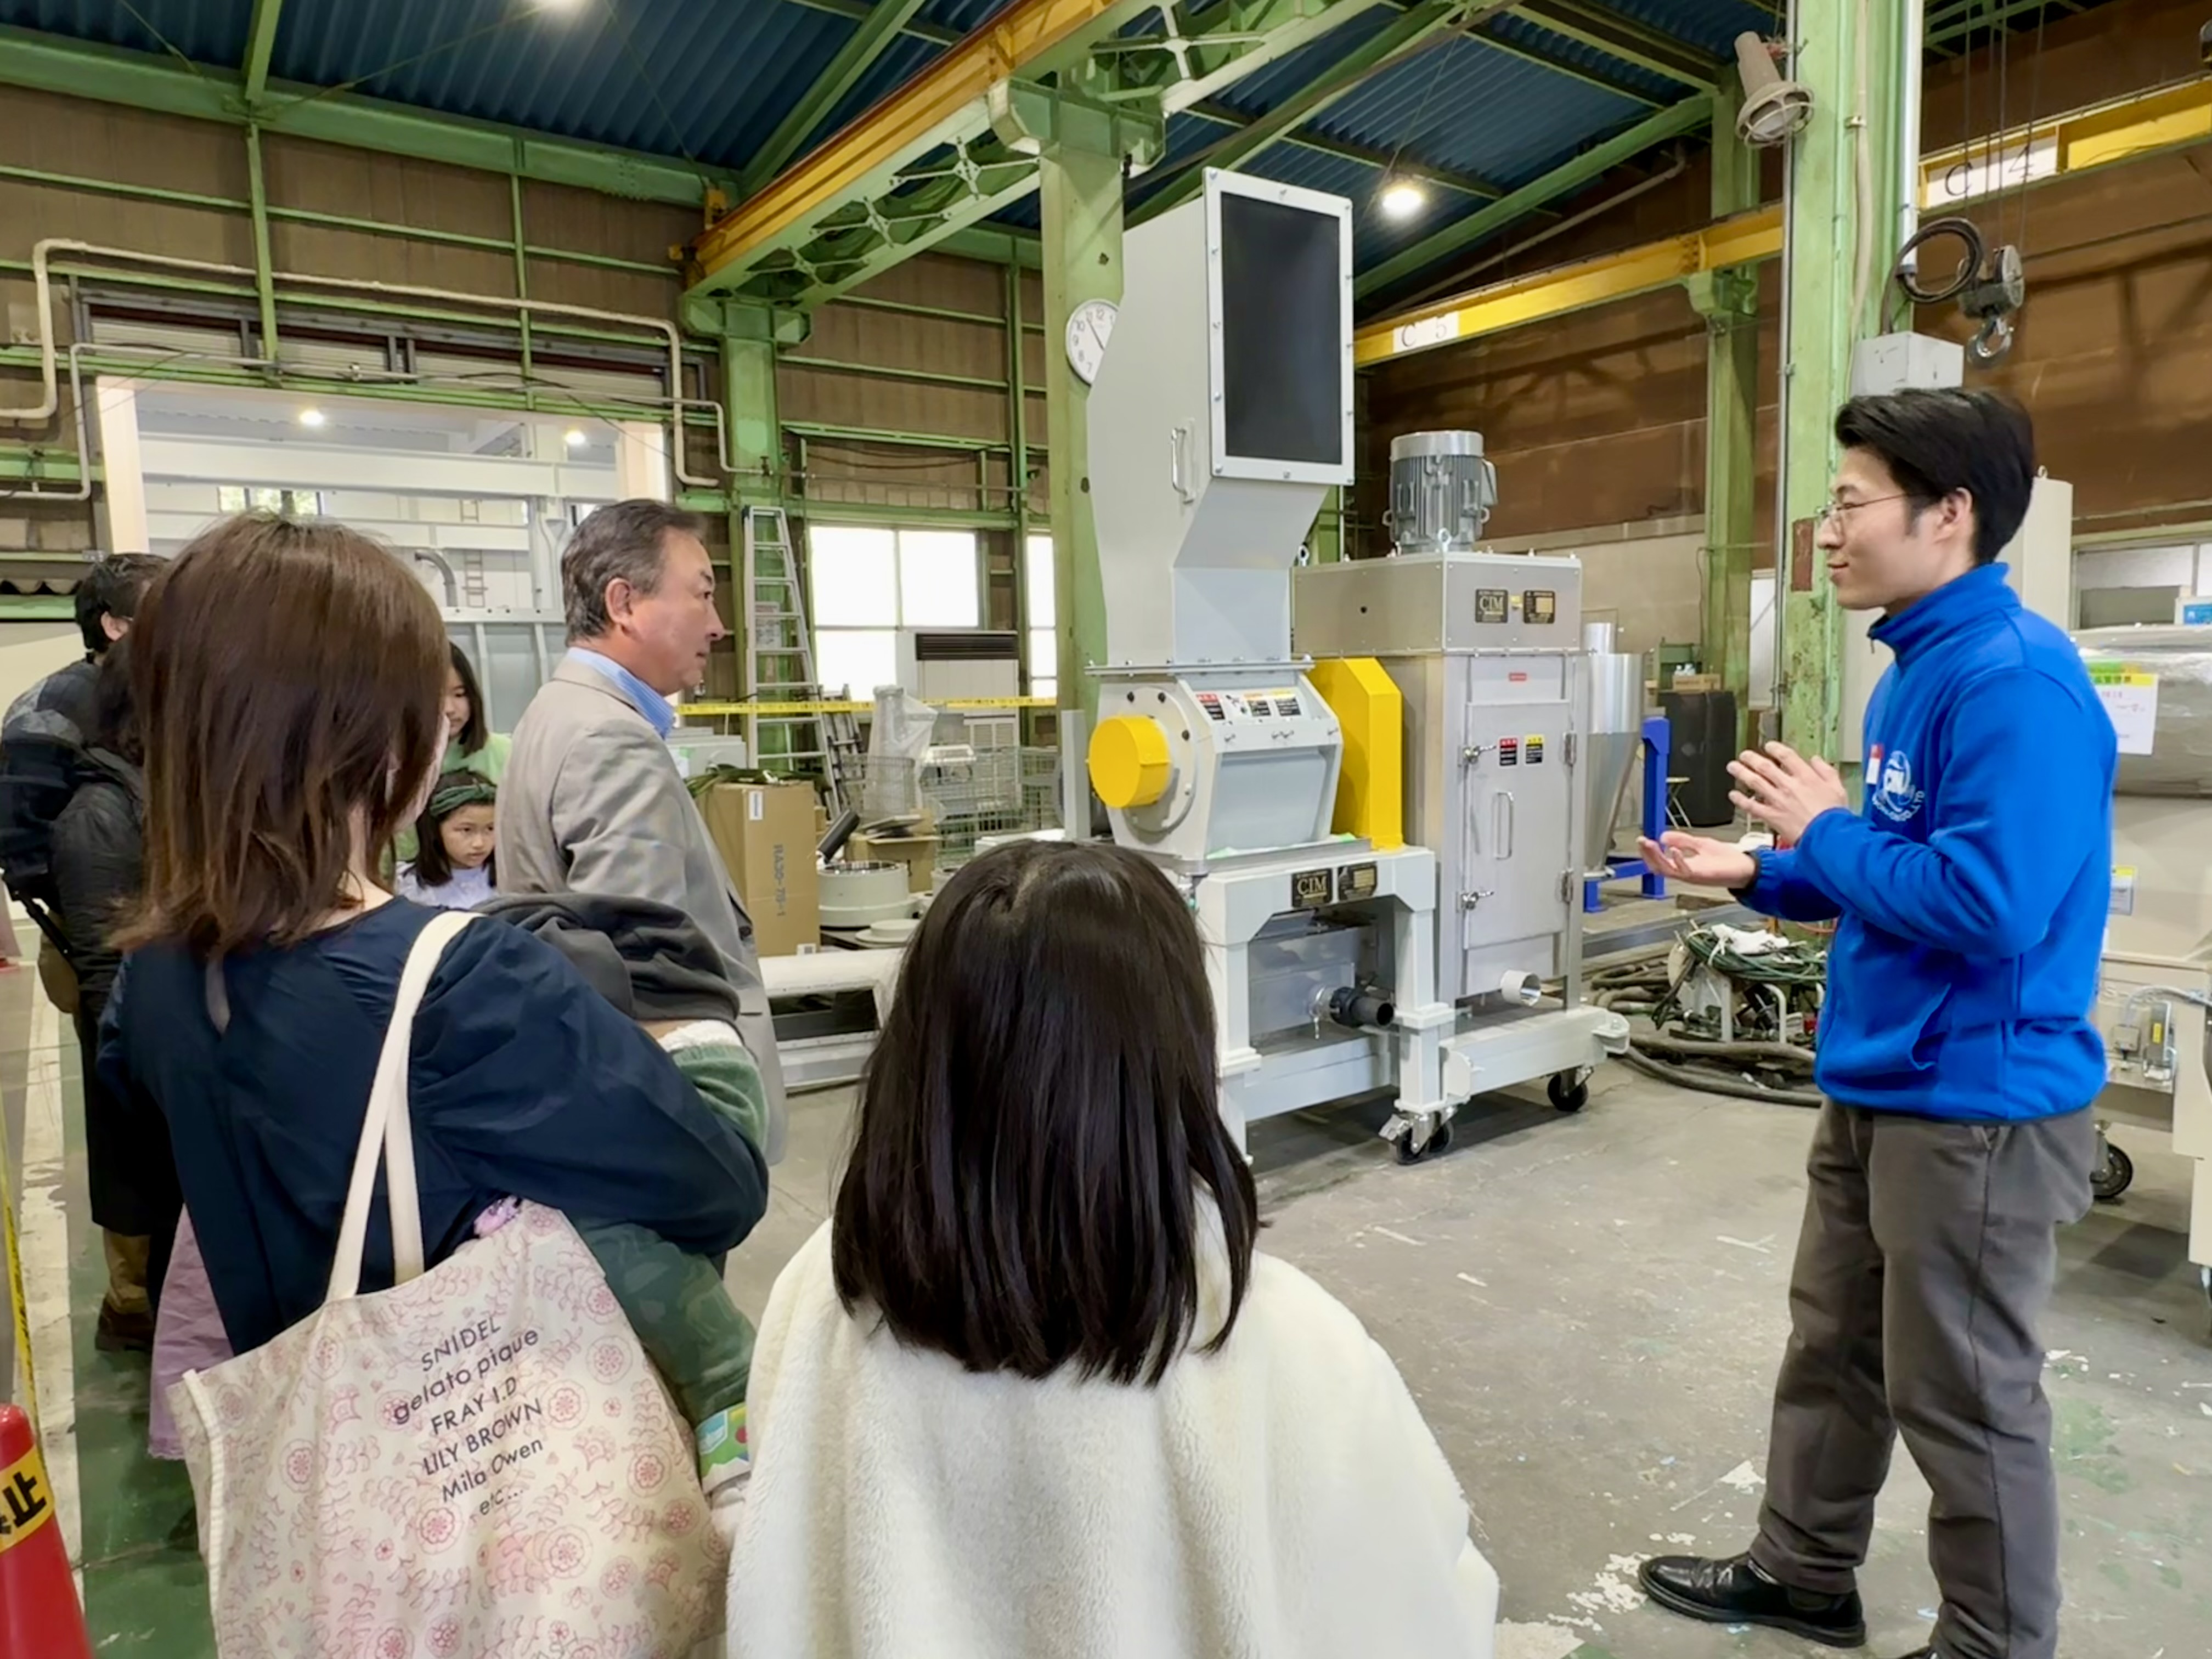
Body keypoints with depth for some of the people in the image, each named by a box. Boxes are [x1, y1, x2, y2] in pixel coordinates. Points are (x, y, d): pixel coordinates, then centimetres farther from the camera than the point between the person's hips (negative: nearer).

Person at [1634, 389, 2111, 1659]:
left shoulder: (2014, 678, -22)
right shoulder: (1921, 666, 9)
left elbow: (1988, 902, -28)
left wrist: (1828, 828, -17)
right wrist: (1762, 874, 7)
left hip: (1977, 1109, -10)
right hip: (1878, 1092, 10)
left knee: (1965, 1399, 9)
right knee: (1833, 1349, 22)